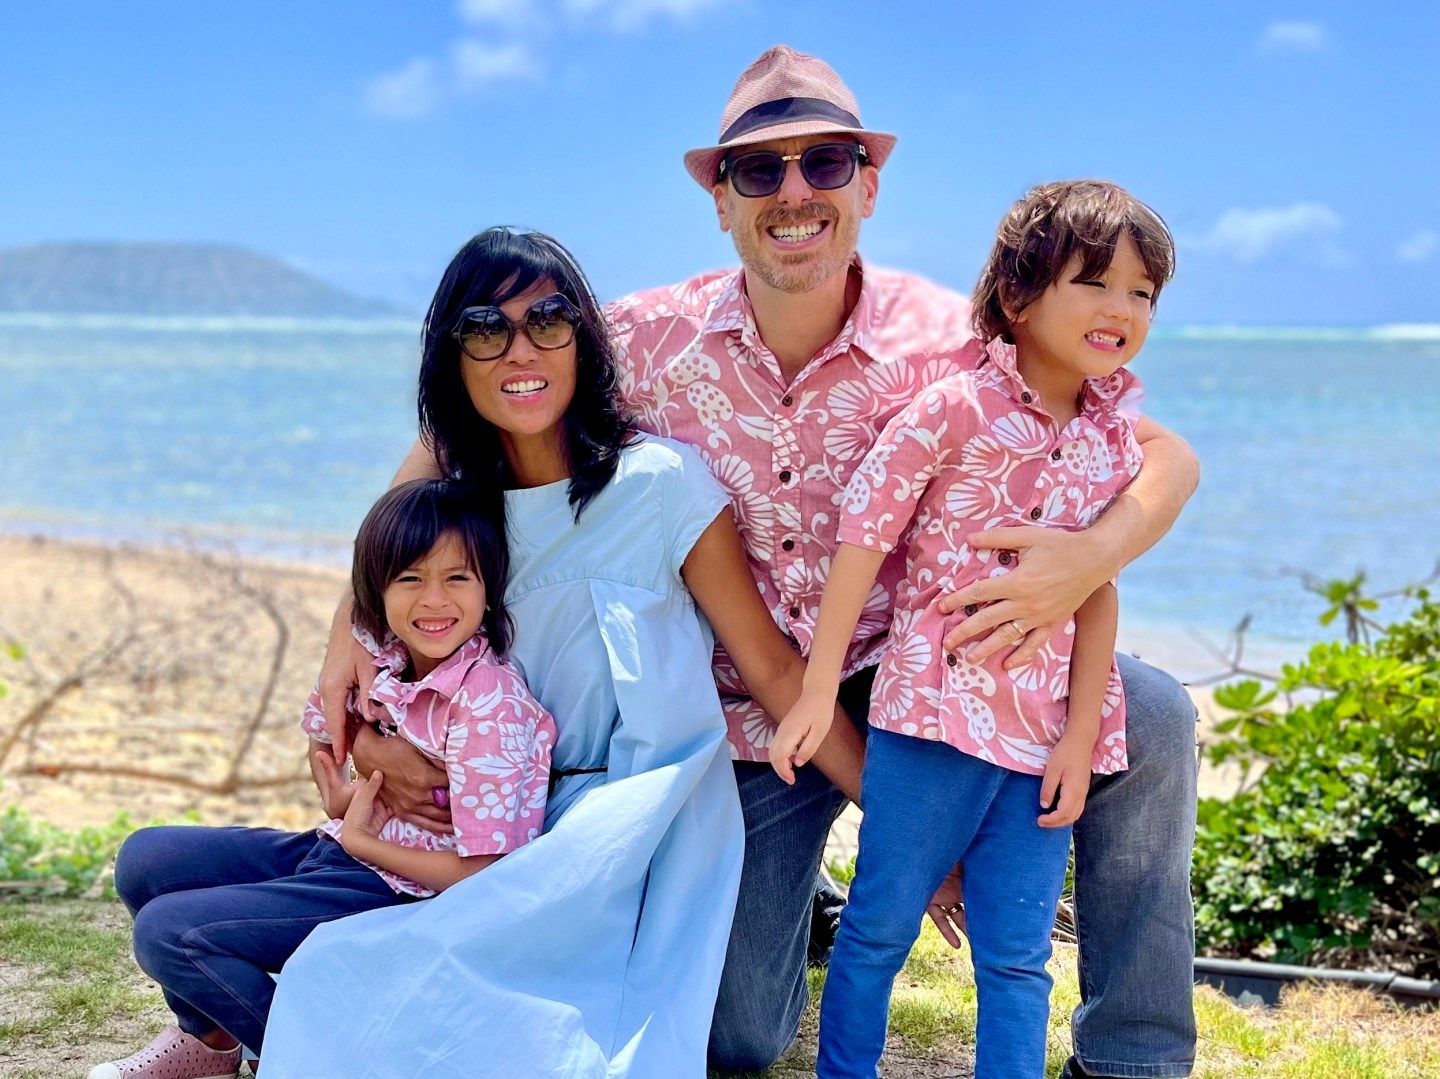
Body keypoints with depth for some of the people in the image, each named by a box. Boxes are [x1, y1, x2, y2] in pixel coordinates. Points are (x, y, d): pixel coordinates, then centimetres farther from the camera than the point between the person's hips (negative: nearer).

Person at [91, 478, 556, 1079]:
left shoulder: (488, 705, -25)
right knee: (146, 859, 10)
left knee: (165, 930, -15)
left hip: (409, 892, -8)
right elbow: (322, 736, 18)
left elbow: (481, 874, -22)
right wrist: (340, 799, -3)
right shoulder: (381, 655, -4)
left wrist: (358, 837, -13)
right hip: (344, 849, 8)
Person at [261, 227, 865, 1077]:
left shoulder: (658, 481, -10)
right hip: (514, 835, 5)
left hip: (641, 835, -5)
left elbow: (773, 668, -8)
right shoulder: (455, 499, 5)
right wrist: (361, 738, -12)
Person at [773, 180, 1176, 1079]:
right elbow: (862, 540, -9)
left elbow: (1098, 594, 8)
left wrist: (1080, 736, 3)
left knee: (1019, 957, 9)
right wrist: (818, 694, -10)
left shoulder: (1115, 437, 6)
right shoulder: (954, 409, -10)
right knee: (881, 927, 6)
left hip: (1043, 736, 4)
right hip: (935, 710, -4)